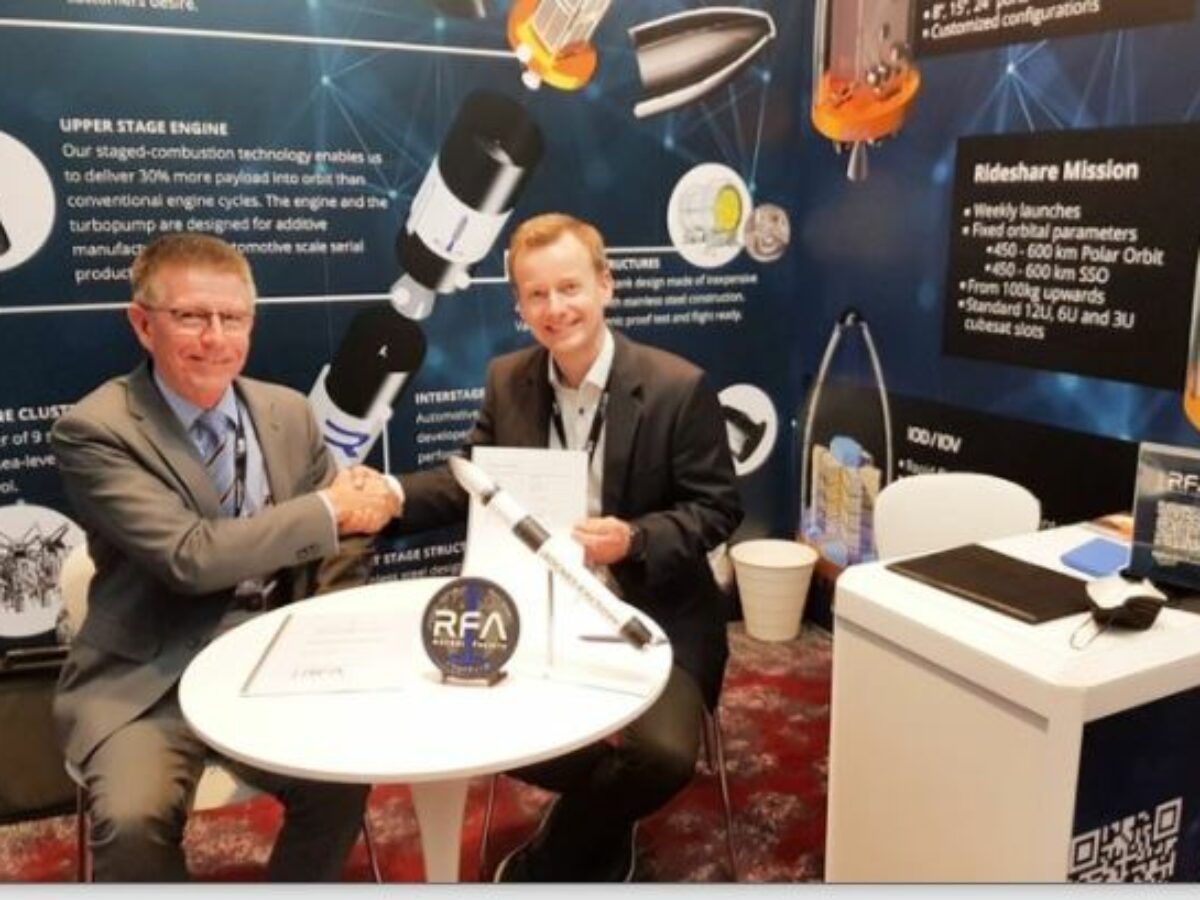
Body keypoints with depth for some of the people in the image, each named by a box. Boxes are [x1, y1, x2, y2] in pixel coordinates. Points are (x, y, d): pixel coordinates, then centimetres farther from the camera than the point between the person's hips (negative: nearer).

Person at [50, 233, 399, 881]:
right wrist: (325, 511, -18)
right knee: (133, 819, -26)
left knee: (341, 778, -17)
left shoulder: (288, 413, 4)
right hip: (149, 684, -3)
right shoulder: (94, 431, -11)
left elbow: (338, 544, 12)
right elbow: (188, 555, -23)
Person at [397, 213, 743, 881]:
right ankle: (605, 823, 15)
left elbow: (717, 508, -8)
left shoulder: (679, 386, -12)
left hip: (656, 613, -4)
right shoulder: (508, 380, 2)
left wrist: (635, 542, -26)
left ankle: (554, 857, 9)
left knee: (664, 754, -26)